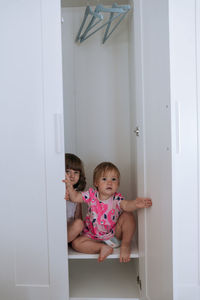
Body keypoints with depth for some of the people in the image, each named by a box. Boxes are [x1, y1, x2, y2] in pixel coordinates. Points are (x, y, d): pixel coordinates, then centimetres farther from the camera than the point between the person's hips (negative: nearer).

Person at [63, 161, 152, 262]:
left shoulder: (116, 198, -15)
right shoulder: (91, 195, -8)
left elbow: (126, 205, -35)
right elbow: (75, 197, -3)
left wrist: (135, 204, -58)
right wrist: (69, 186, -20)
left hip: (114, 233, -2)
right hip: (94, 235, 2)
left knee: (127, 215, -24)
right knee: (76, 243, -19)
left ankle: (126, 245, -12)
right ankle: (103, 248, -19)